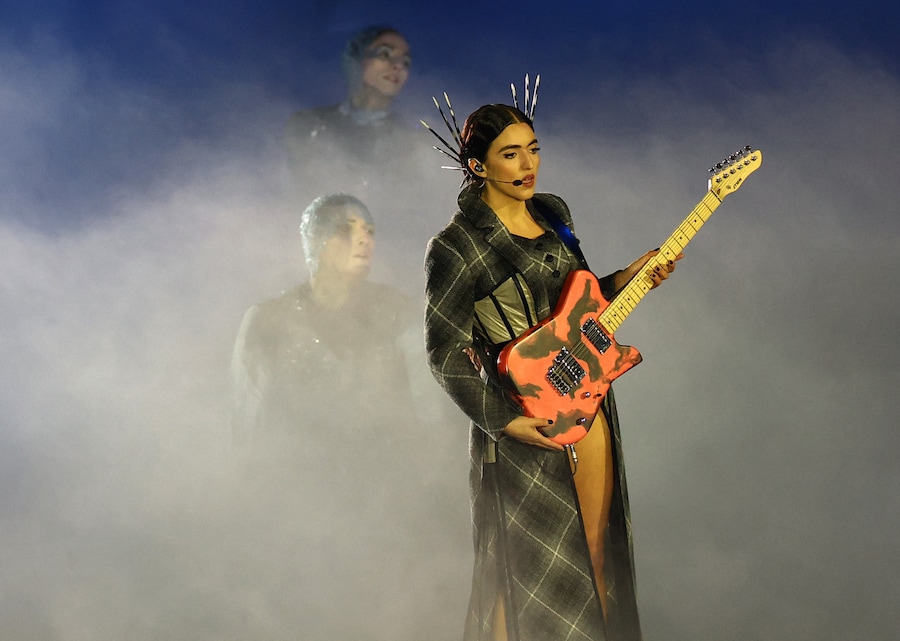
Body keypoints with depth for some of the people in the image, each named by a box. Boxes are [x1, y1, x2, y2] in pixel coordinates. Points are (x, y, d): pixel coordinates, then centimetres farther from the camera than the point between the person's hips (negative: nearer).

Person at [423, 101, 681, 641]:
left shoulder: (554, 212, 9)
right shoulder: (456, 247, -13)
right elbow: (445, 352, -11)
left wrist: (626, 279, 3)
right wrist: (503, 422, -15)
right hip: (526, 423, -7)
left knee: (595, 551, 14)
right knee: (532, 572, 0)